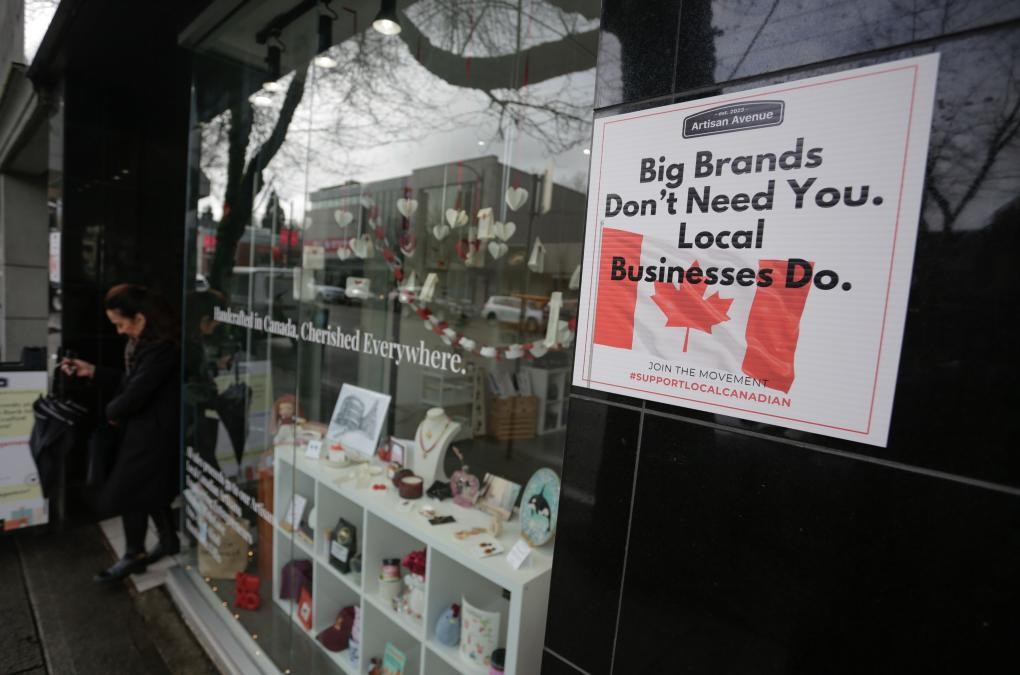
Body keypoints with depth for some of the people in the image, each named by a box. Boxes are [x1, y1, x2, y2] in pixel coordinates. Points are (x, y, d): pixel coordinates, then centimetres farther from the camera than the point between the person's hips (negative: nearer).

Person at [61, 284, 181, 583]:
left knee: (126, 492, 2)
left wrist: (113, 413, -6)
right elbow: (128, 382, 17)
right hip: (146, 429, 10)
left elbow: (137, 393, -25)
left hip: (153, 432, -10)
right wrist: (92, 371, 8)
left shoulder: (161, 348, -26)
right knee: (150, 490, 19)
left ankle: (133, 556, 20)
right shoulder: (144, 343, 9)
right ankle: (169, 540, 34)